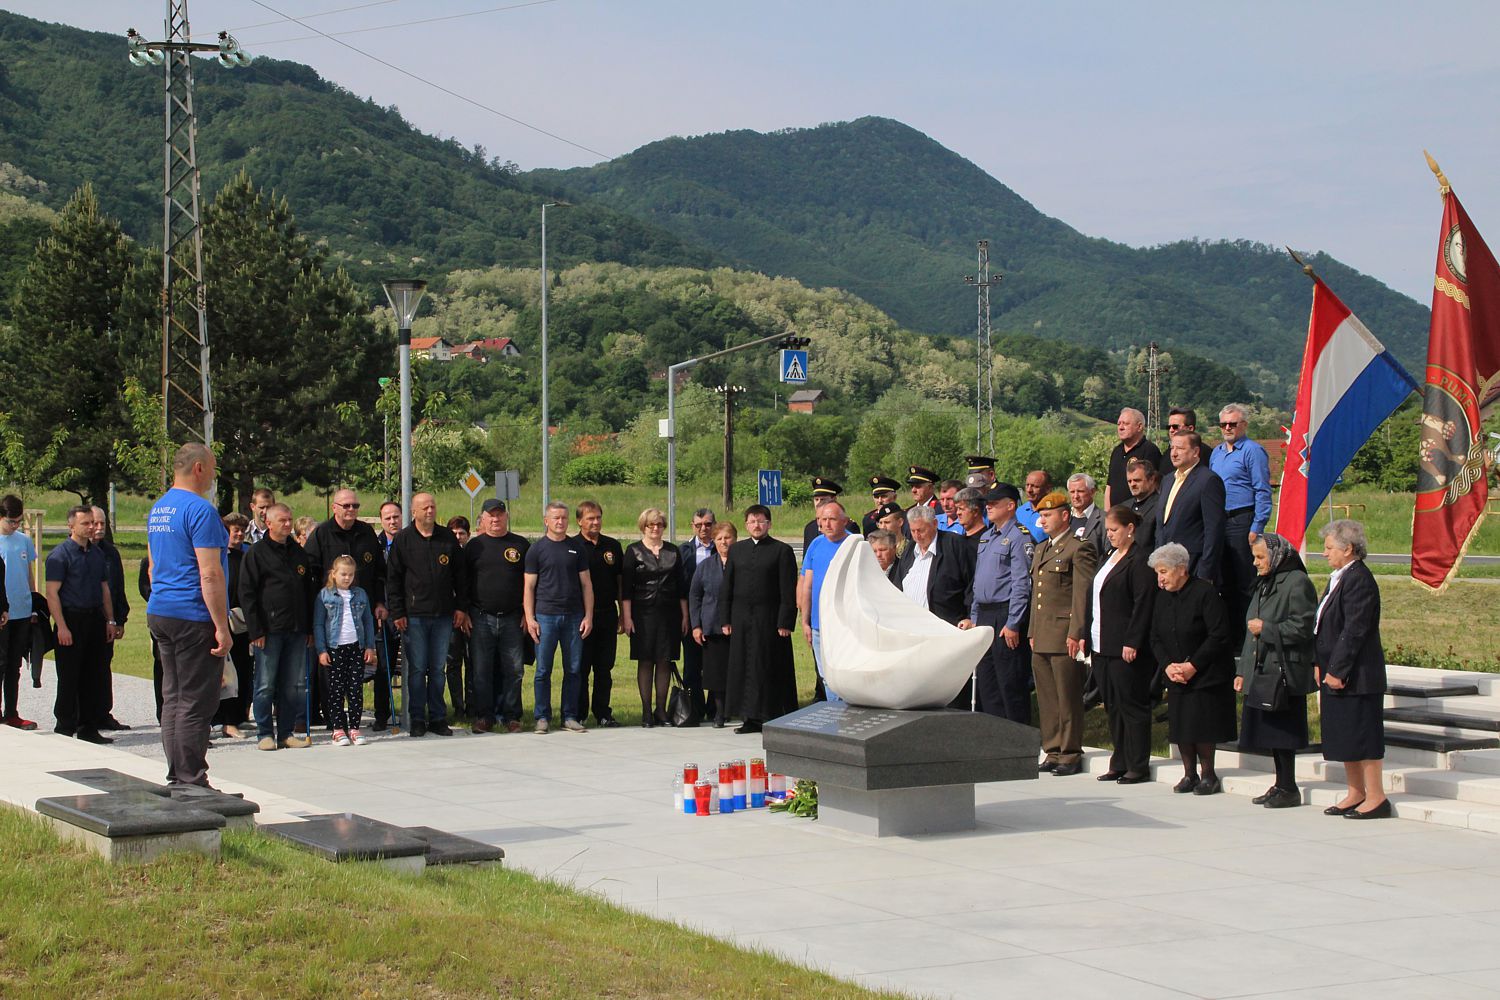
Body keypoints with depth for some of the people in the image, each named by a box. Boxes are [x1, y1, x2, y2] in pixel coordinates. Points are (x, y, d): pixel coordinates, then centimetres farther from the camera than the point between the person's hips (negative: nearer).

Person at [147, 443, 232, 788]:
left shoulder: (157, 509, 15)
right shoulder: (200, 510, -15)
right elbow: (210, 574, -19)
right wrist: (222, 627, -18)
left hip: (159, 614, 9)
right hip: (194, 617, -9)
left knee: (173, 697, 12)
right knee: (195, 703, -5)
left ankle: (176, 777, 16)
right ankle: (191, 782, -3)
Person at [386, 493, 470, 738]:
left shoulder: (448, 538, 8)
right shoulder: (403, 539, 1)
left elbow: (460, 575, 12)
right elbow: (393, 578, 1)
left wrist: (461, 607, 6)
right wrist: (397, 613, -5)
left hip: (443, 615, 2)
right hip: (414, 616, -2)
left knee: (438, 669, 7)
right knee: (417, 669, 0)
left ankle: (438, 718, 13)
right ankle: (417, 720, 6)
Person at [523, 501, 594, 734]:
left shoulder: (577, 548, 10)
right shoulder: (537, 549, 4)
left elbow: (586, 584, 11)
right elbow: (529, 586, 3)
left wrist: (588, 616, 3)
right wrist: (530, 618, -6)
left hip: (573, 617, 2)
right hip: (545, 616, -2)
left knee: (573, 669, 4)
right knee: (543, 670, 0)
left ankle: (570, 716, 11)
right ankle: (542, 717, 7)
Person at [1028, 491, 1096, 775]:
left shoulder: (1079, 549, -7)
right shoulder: (1040, 549, 20)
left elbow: (1082, 594, -12)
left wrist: (1076, 634, -17)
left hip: (1064, 637, -8)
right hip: (1042, 639, 9)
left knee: (1068, 698, -4)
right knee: (1046, 699, 10)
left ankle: (1071, 754, 2)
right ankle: (1053, 752, 16)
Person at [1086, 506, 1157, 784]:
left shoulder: (1139, 560, -11)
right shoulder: (1109, 558, 17)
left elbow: (1143, 604, -16)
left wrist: (1132, 643, -20)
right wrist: (1087, 635, 13)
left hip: (1126, 649, -9)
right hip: (1102, 646, 9)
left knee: (1131, 706, -3)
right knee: (1113, 707, 12)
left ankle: (1138, 767, 2)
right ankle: (1120, 764, 18)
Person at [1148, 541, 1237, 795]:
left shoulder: (1204, 593, -14)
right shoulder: (1163, 596, 6)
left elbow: (1219, 636, -16)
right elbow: (1156, 638, 9)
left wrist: (1193, 666, -17)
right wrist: (1167, 665, -8)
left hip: (1206, 676, -6)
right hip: (1176, 678, 6)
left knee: (1202, 725, -6)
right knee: (1180, 726, 4)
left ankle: (1208, 774, 6)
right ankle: (1189, 774, 14)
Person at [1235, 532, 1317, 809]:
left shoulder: (1297, 583, -10)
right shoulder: (1265, 584, 18)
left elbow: (1302, 628, -16)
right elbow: (1251, 632, 22)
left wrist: (1266, 628, -13)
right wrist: (1243, 670, 18)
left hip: (1284, 672, -9)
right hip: (1261, 671, 9)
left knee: (1282, 732, -6)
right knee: (1271, 732, 10)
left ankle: (1289, 789, 0)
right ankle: (1281, 784, 17)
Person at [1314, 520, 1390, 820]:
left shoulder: (1359, 580, -17)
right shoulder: (1339, 578, 14)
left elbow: (1354, 630, -21)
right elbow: (1325, 626, 17)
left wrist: (1337, 671, -20)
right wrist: (1319, 665, 11)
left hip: (1357, 676, -10)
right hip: (1335, 672, 10)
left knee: (1362, 736, -5)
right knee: (1343, 736, 14)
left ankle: (1376, 797, 2)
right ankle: (1356, 793, 21)